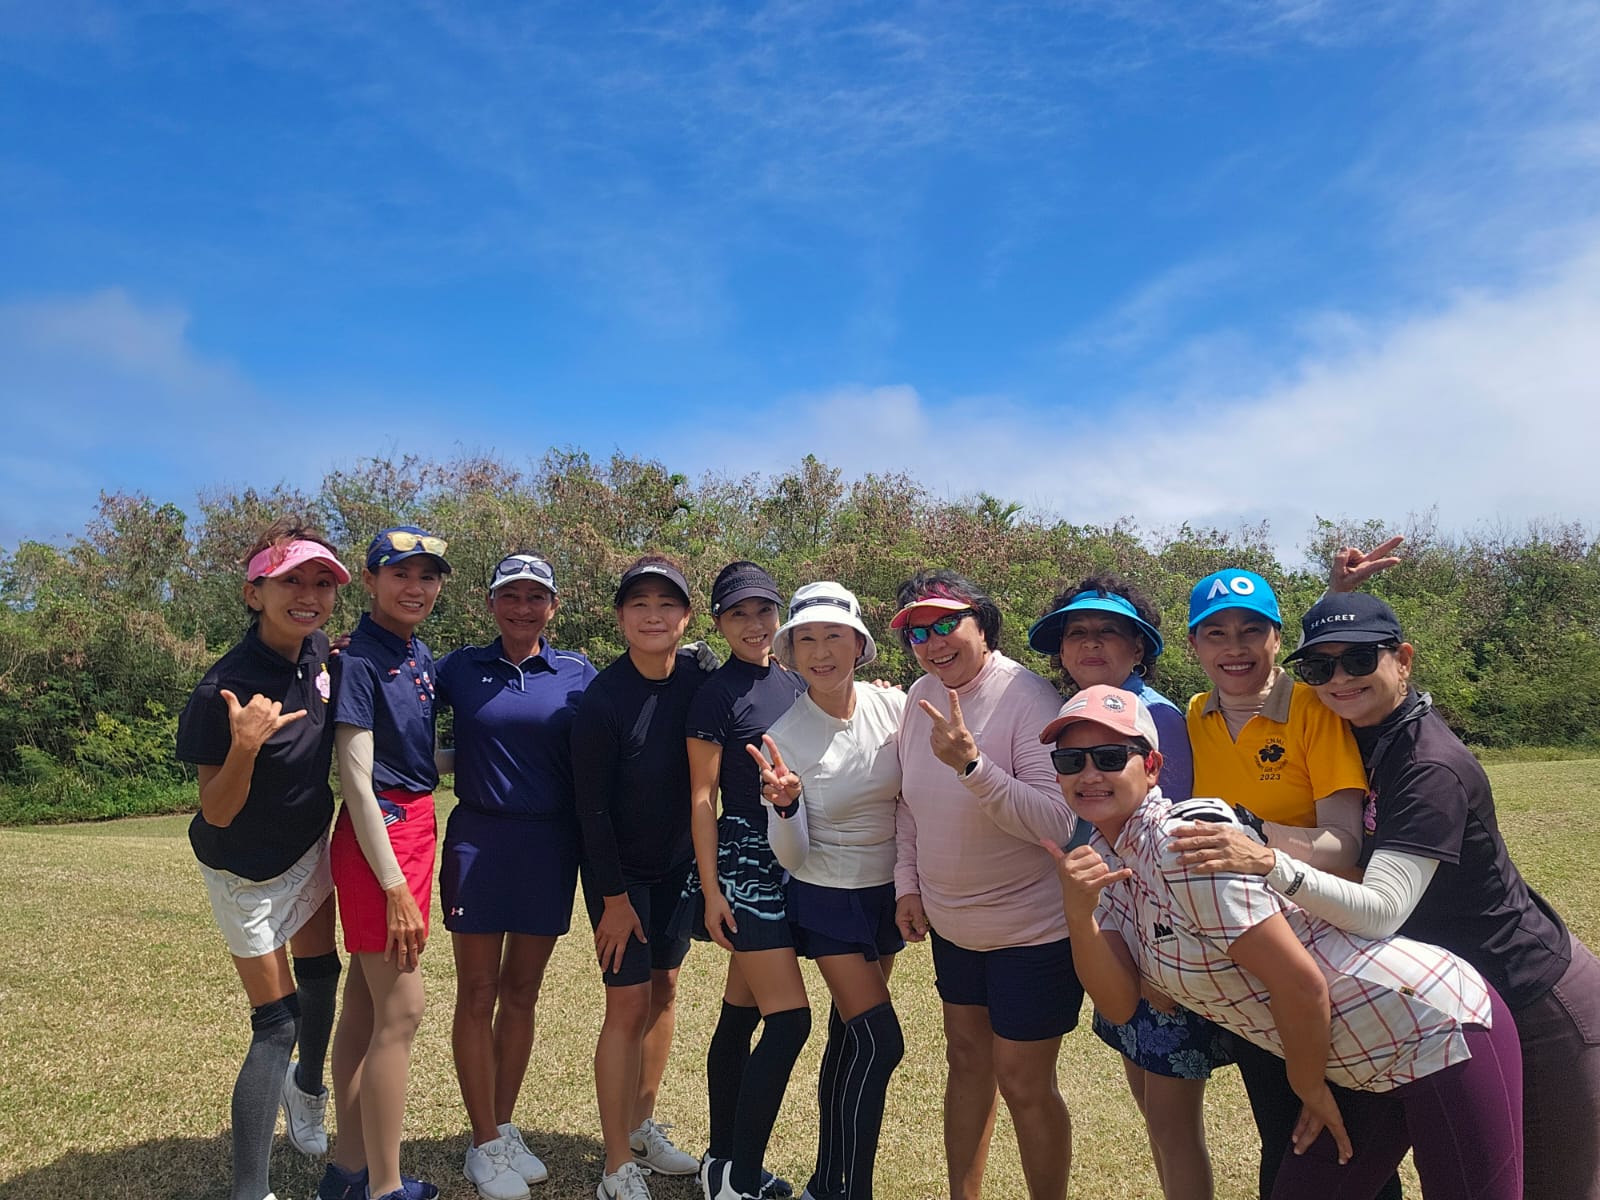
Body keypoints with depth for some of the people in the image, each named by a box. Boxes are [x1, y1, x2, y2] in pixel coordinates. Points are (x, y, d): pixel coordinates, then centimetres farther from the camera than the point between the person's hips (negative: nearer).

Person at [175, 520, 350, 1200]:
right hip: (248, 872, -7)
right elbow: (218, 813, -26)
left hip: (310, 848, 7)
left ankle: (307, 1088, 52)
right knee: (277, 1022, -2)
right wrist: (244, 746, -42)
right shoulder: (225, 690, -32)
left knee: (320, 975, 23)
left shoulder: (317, 651, -12)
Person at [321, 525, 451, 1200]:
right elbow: (356, 776, -18)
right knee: (401, 1012, -4)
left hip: (416, 826, 8)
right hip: (379, 834, -8)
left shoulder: (419, 654, 10)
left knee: (365, 1003, 15)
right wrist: (394, 884, -19)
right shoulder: (359, 658, -14)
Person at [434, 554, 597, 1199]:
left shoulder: (578, 675, 0)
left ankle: (505, 1127, 30)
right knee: (478, 995, 6)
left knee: (522, 994, 13)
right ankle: (485, 1145, 21)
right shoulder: (461, 668, 1)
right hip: (478, 840, -1)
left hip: (550, 847, 1)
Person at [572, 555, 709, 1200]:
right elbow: (592, 808, -16)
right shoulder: (603, 699, -21)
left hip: (677, 863, 5)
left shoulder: (698, 679, -7)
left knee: (664, 990, 14)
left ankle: (642, 1128, 32)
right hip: (620, 872, -5)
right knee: (629, 1004, -2)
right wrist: (614, 897, -12)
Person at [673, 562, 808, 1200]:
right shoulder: (717, 694, -9)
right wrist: (711, 890, -12)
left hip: (789, 861, 7)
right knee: (790, 1018, -8)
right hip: (742, 860, -6)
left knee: (742, 1012, 14)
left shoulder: (795, 685, 10)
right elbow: (702, 797, -10)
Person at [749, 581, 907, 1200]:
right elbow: (792, 856, -16)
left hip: (889, 894, 3)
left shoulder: (894, 707, -11)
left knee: (848, 1038, 13)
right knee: (879, 1041, -8)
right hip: (826, 901, -3)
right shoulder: (784, 736, -17)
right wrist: (784, 803, -34)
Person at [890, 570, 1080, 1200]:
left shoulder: (1028, 697, -23)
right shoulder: (921, 696, -3)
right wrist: (908, 884, 5)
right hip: (951, 922, 7)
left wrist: (971, 763, -39)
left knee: (1023, 1083, 5)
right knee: (967, 1058, 22)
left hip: (1034, 928, -6)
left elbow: (1058, 824, -30)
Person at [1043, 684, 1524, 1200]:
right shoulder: (1107, 858, 1)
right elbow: (1120, 1002, -6)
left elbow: (1301, 984, -25)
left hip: (1441, 1034, -8)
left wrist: (1309, 1089, -8)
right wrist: (1078, 913, -23)